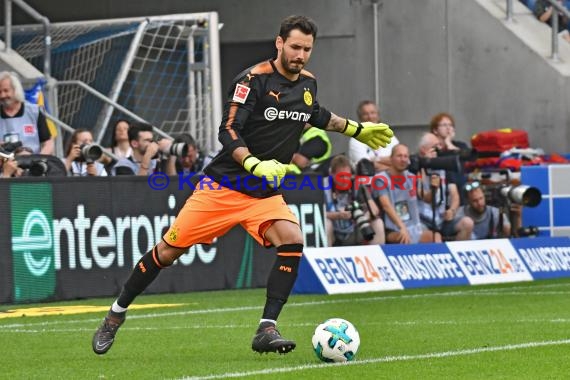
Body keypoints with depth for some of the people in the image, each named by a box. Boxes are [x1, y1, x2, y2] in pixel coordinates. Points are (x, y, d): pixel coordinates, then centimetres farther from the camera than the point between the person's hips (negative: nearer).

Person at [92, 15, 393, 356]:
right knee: (169, 251, -1)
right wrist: (256, 165, -36)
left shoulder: (307, 83, 5)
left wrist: (356, 130, 32)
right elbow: (228, 132, -22)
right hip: (223, 186, -5)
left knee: (293, 241, -23)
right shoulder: (254, 79, -15)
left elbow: (316, 114, 30)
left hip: (266, 194, 5)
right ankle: (117, 314, 19)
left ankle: (267, 330, -21)